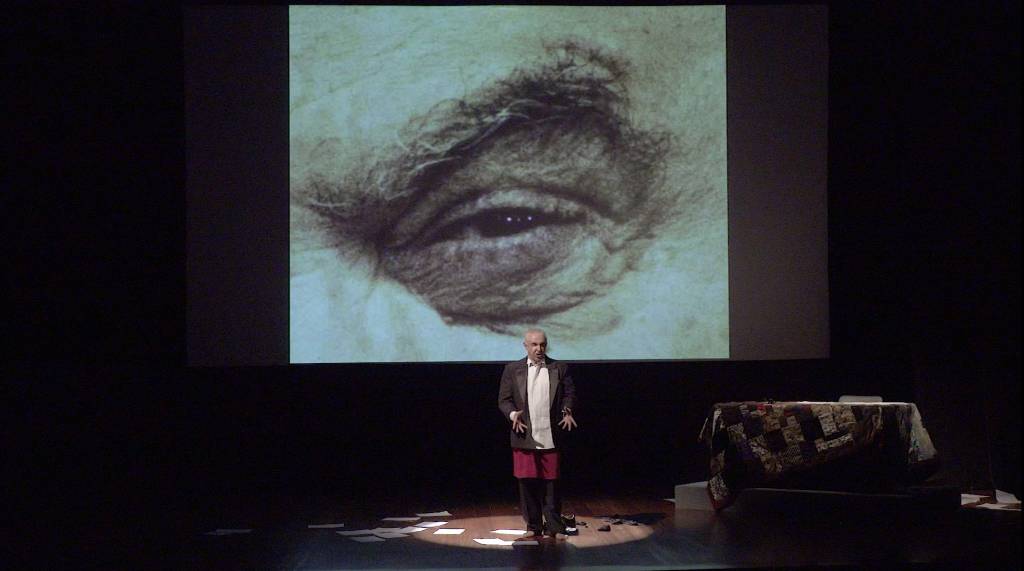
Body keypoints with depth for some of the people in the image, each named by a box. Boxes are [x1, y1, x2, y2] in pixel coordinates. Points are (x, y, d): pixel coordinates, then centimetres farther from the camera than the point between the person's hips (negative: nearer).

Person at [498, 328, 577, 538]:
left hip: (551, 437, 0)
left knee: (551, 482, 2)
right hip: (524, 437, 0)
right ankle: (533, 526, 14)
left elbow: (569, 393, 8)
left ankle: (554, 526, 11)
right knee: (527, 482, 3)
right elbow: (504, 400, 6)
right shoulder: (512, 370, 7)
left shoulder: (560, 368, 7)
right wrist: (512, 414, -13)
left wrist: (567, 411, -11)